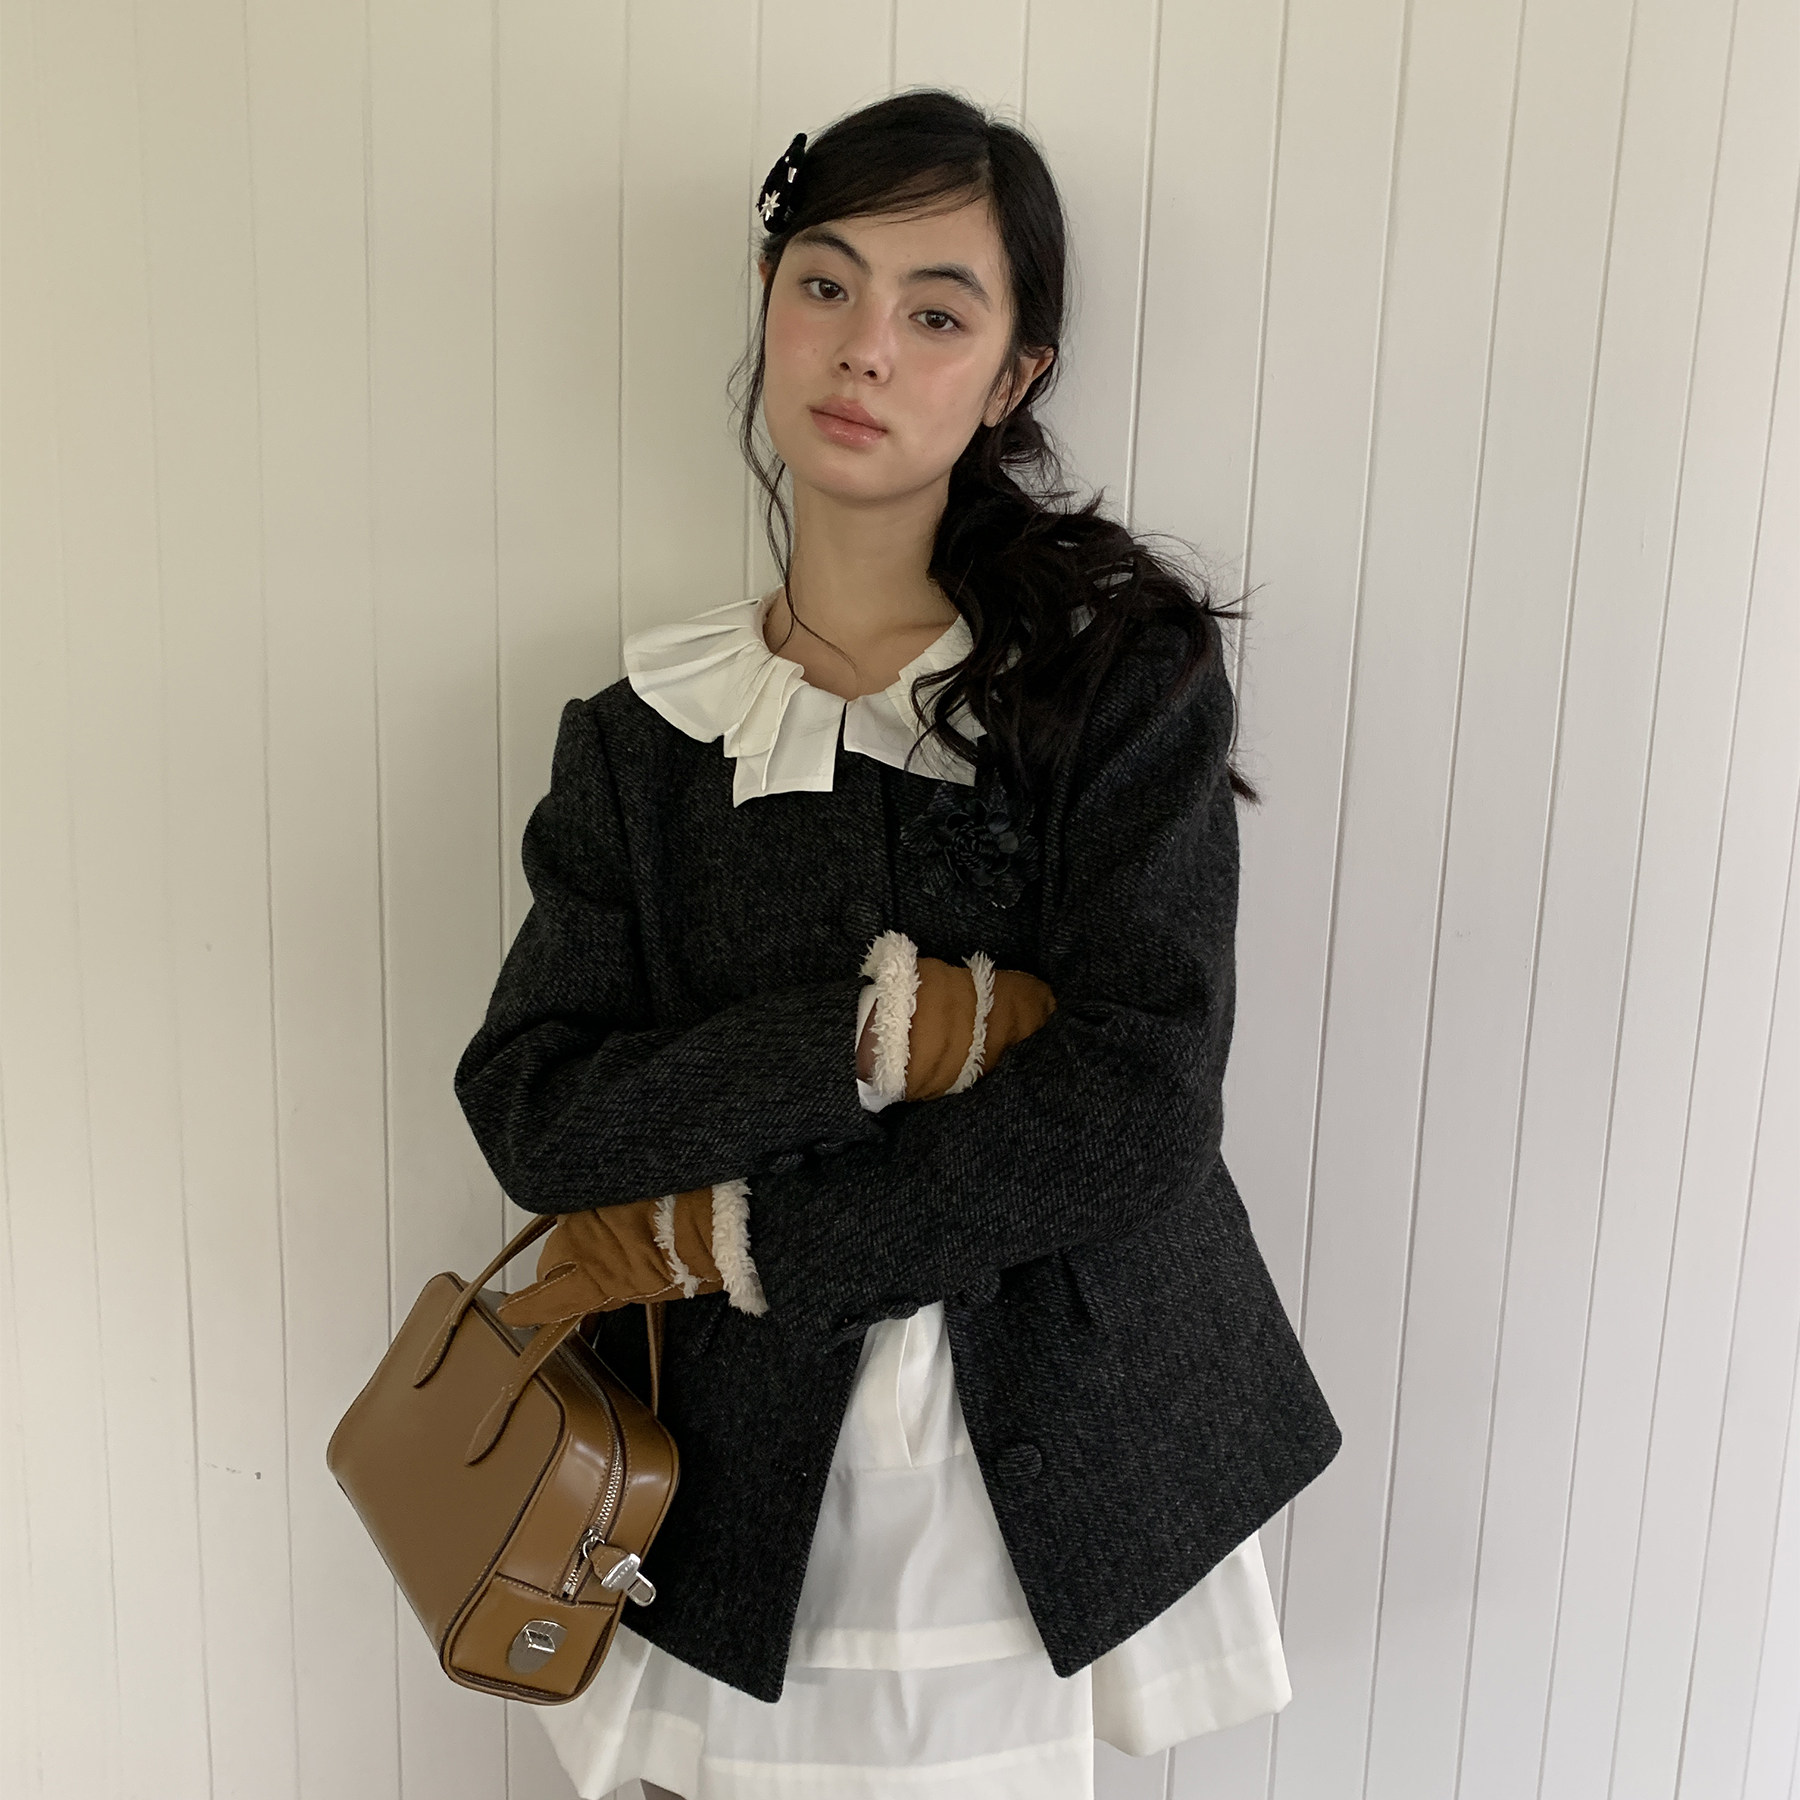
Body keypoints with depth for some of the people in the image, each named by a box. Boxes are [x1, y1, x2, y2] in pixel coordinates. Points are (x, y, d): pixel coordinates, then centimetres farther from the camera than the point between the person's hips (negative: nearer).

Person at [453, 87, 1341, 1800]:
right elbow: (528, 1105, -10)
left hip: (1039, 1474, -1)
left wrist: (716, 1237, -14)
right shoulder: (646, 727, -1)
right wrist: (882, 1024, -23)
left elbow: (1137, 1110, -18)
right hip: (748, 1483, 2)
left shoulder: (1125, 672, -9)